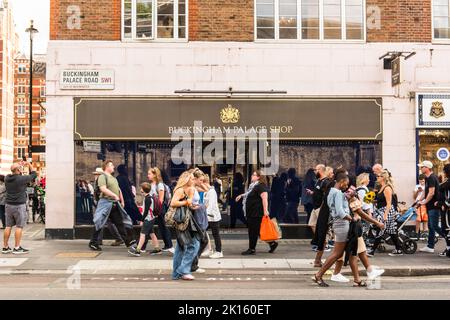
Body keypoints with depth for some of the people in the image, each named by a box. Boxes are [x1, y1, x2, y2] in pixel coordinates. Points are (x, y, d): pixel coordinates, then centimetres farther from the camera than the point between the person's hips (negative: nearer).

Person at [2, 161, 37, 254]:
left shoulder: (7, 179, 3)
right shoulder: (21, 179, -14)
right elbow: (34, 175, 0)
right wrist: (29, 165, 12)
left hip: (8, 205, 6)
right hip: (19, 206, -6)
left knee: (8, 226, 10)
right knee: (19, 227, -1)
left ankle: (5, 247, 15)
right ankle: (17, 248, 0)